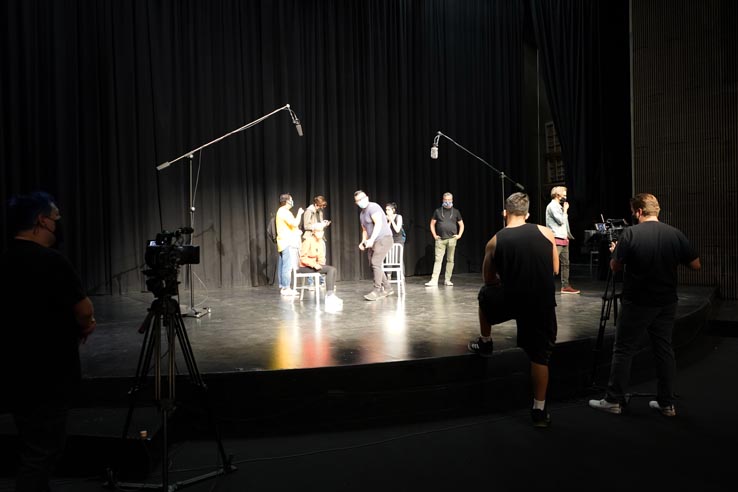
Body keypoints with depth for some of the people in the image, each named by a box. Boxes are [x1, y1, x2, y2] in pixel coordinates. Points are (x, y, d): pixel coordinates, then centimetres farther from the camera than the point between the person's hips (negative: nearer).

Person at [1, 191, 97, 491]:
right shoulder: (50, 261, -20)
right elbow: (85, 313, -16)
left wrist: (79, 324, 7)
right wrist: (83, 325, 5)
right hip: (45, 381, -9)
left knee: (36, 450, 21)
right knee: (40, 454, 2)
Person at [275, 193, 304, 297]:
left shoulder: (281, 211, 19)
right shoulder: (284, 211, -13)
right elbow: (295, 223, -22)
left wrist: (297, 231, 20)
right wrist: (299, 213, -8)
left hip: (285, 242, 11)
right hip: (288, 243, -11)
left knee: (283, 266, 9)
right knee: (288, 266, -11)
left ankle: (282, 287, 12)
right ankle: (286, 288, -12)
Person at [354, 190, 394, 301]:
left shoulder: (373, 207, -11)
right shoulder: (362, 214, 18)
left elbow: (378, 223, -23)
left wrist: (371, 239, -32)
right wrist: (363, 242, 8)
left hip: (384, 239, -10)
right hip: (373, 242, 10)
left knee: (376, 264, -19)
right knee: (374, 266, 7)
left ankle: (377, 291, -18)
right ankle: (387, 288, 17)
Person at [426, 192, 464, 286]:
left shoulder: (456, 212, 8)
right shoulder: (438, 211, 7)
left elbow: (461, 225, 14)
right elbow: (432, 224, 11)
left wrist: (459, 235, 1)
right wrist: (434, 235, 2)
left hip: (452, 239, 1)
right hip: (440, 239, -1)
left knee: (450, 260, 5)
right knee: (438, 259, -6)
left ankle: (447, 280, 12)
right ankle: (434, 280, -9)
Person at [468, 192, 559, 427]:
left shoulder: (494, 242, 1)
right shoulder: (545, 232, 2)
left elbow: (489, 279, 12)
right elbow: (555, 270, 12)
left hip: (510, 301, -1)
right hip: (542, 302, 1)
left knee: (485, 294, 31)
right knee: (540, 356, 13)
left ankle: (485, 343, 42)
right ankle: (539, 410, 16)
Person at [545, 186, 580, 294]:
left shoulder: (558, 206, 20)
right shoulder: (552, 206, -9)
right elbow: (561, 221, -16)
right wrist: (565, 210, -4)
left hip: (563, 238, 10)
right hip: (556, 239, -10)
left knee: (565, 263, 12)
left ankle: (565, 286, 18)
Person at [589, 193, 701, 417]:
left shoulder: (630, 234, -13)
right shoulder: (675, 234, -1)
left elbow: (615, 267, -6)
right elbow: (696, 265, 4)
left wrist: (615, 252, 14)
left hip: (637, 304, -4)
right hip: (666, 304, 4)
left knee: (623, 350, 4)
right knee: (664, 350, 12)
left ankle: (614, 400, 9)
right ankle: (666, 403, 19)